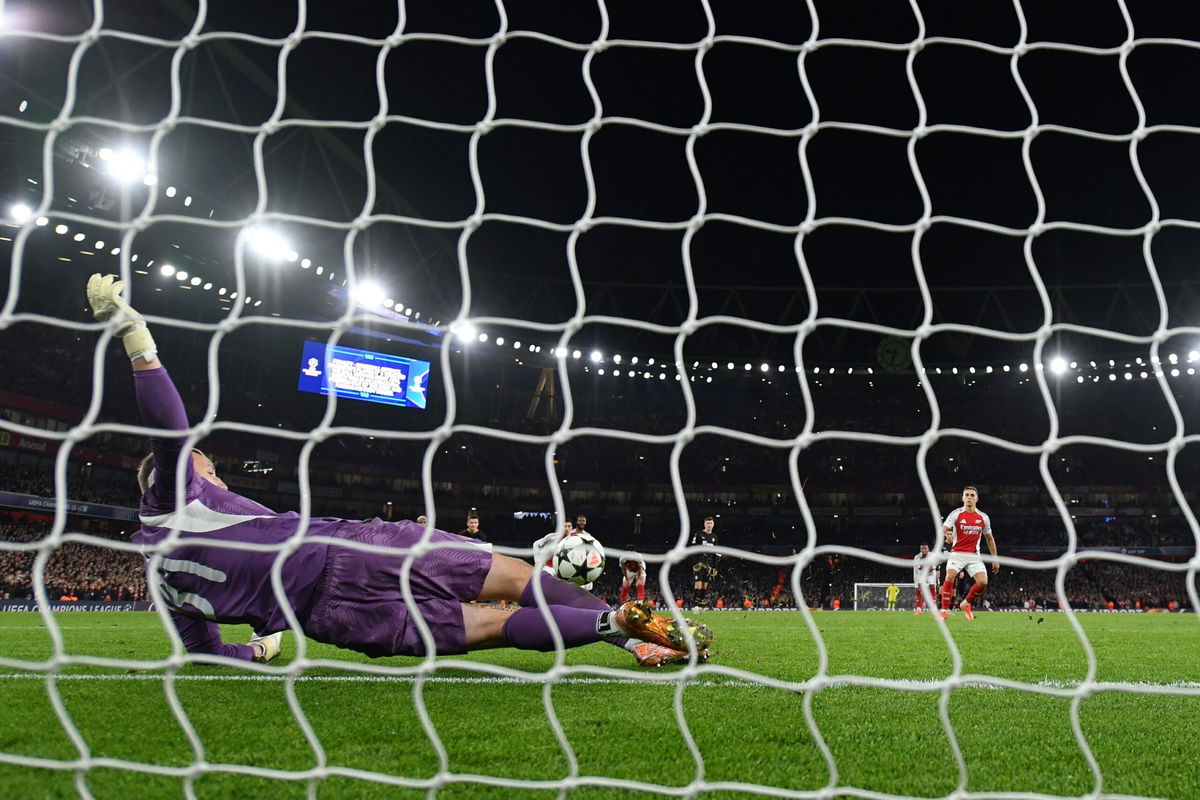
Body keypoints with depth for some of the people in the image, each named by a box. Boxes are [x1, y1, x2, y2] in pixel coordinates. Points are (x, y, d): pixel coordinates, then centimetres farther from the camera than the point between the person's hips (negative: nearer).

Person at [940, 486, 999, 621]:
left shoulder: (984, 517, 5)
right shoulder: (956, 514, -5)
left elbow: (989, 538, 16)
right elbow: (943, 529, -16)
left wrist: (995, 558, 15)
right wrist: (946, 535, -40)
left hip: (974, 556, 3)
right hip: (957, 554, -3)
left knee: (983, 582, -13)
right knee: (950, 578, -23)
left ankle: (966, 604, 15)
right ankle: (944, 611, -13)